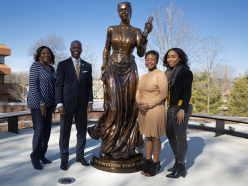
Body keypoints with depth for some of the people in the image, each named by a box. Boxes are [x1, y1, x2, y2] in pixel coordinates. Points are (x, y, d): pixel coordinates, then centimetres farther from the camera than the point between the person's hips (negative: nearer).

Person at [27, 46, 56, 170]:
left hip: (48, 103, 8)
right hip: (37, 103, -7)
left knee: (47, 130, 9)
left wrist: (53, 104, 10)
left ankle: (42, 155, 23)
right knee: (39, 130, -8)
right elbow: (33, 86, -17)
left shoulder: (51, 69, 11)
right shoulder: (35, 66, -11)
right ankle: (35, 158, 10)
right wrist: (42, 103, -20)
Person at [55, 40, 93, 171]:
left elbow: (89, 86, 9)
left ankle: (80, 156, 25)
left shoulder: (87, 66, 9)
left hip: (82, 103, 3)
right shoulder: (63, 65, 0)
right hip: (67, 103, -3)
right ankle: (64, 159, 19)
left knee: (82, 130, 9)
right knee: (65, 131, 4)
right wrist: (59, 104, -11)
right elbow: (59, 86, -3)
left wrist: (90, 102, 0)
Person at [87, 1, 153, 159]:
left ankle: (127, 144, 14)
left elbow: (141, 53, -3)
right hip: (112, 69, 0)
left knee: (129, 106, 1)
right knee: (114, 106, -7)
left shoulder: (136, 31, 6)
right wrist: (104, 68, -1)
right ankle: (109, 143, 11)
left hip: (129, 70, 1)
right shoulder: (111, 29, 7)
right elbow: (106, 50, 9)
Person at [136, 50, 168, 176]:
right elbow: (138, 92, 16)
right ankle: (148, 162, 27)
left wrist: (149, 104, -18)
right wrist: (139, 103, -4)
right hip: (143, 111, 7)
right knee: (147, 136, 14)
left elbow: (164, 94, -16)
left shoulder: (160, 75, -9)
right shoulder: (143, 77, 13)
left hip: (155, 110, -7)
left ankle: (155, 164, 19)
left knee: (155, 138, 4)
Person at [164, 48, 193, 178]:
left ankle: (180, 167, 12)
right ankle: (178, 161, 30)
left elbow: (187, 92, -15)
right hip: (172, 108, 9)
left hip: (182, 108, -9)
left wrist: (182, 110, -21)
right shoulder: (171, 72, 15)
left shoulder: (184, 71, -9)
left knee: (180, 137, -1)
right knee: (170, 134, 15)